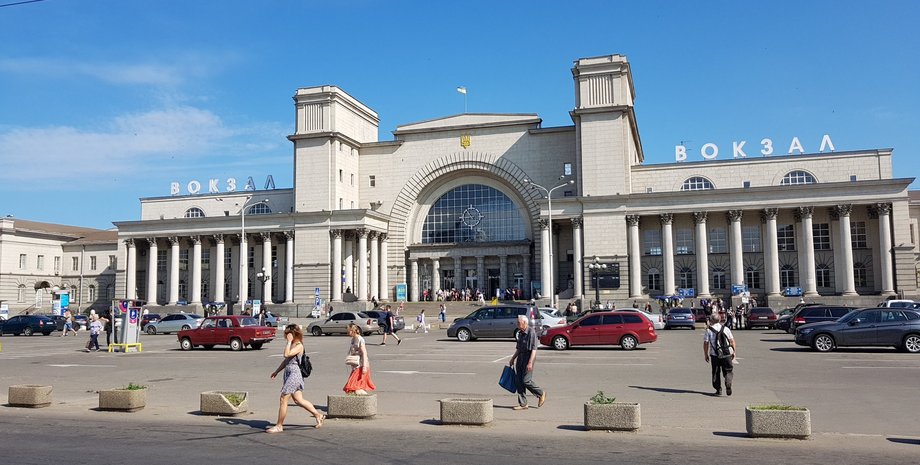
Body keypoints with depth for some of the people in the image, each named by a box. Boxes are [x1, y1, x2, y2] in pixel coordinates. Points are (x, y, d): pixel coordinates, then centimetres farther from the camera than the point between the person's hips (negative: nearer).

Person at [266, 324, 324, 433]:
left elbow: (286, 354, -29)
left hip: (294, 374, -9)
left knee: (283, 399, -3)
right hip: (289, 373, 9)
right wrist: (277, 371, 25)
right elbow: (286, 360, 22)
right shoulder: (292, 344, 13)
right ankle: (318, 415, 22)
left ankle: (279, 426, 7)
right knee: (298, 400, 12)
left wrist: (289, 341, -21)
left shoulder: (299, 345, -14)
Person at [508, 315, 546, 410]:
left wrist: (530, 363, -24)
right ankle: (522, 404, 11)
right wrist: (513, 359, 22)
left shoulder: (531, 332, -15)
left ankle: (541, 394, 15)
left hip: (528, 357, -9)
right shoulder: (520, 333, 12)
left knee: (526, 381, -9)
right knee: (519, 381, 5)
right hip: (520, 357, 9)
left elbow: (534, 349, -19)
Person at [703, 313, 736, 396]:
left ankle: (718, 390, 10)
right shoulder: (726, 329, 7)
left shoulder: (708, 330, 0)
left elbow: (705, 343, -2)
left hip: (714, 355, -1)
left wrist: (706, 354, 6)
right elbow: (732, 341, 7)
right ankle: (728, 385, -14)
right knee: (728, 371, 9)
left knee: (716, 373, 10)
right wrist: (733, 351, 15)